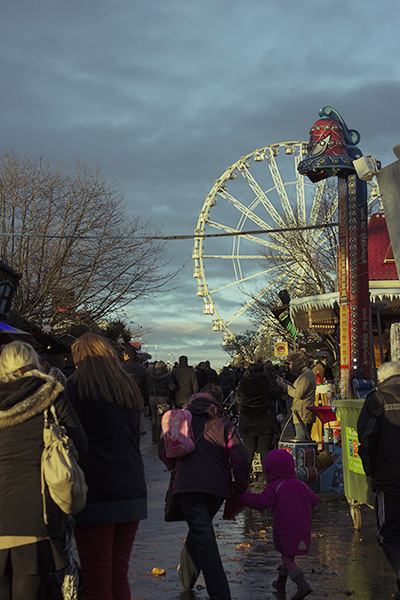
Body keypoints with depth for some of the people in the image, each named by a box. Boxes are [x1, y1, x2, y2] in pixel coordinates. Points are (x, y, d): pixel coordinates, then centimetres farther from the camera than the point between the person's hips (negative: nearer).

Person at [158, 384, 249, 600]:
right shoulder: (223, 425, 6)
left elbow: (163, 449, 14)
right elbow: (239, 458, -4)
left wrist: (174, 466, 34)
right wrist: (241, 487, 9)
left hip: (188, 486, -2)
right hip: (217, 488, 2)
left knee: (204, 539, -6)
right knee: (201, 530, 25)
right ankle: (186, 576, 39)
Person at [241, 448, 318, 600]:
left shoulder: (275, 488, -12)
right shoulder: (301, 486, 8)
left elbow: (260, 502, -19)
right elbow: (313, 500, 17)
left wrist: (243, 495, -10)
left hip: (285, 530, -6)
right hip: (303, 529, 6)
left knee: (288, 560, 0)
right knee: (288, 555, 22)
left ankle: (302, 585, -16)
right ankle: (281, 582, 34)